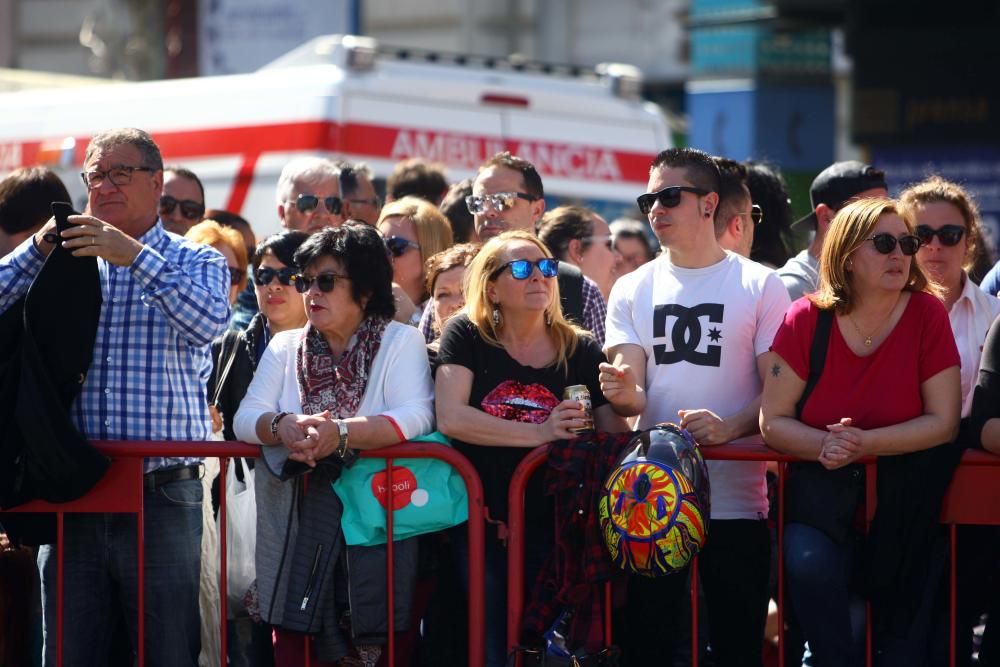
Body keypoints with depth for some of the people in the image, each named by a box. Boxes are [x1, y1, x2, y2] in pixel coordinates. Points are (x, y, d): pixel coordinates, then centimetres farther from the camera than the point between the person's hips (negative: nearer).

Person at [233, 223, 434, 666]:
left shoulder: (400, 341, 3)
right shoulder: (284, 347, 16)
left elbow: (416, 417, -13)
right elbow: (245, 418, 4)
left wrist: (340, 434, -26)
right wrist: (283, 427, -18)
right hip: (295, 526, 4)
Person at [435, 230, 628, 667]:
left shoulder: (582, 351, 3)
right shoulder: (467, 335, -1)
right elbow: (451, 418, -15)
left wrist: (621, 397, -20)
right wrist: (541, 434, -20)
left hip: (558, 532, 1)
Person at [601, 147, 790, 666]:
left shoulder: (760, 286, 2)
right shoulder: (632, 290, 10)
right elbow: (632, 395, 4)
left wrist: (729, 427, -22)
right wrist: (624, 394, -20)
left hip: (736, 500, -2)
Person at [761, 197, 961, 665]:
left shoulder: (927, 315, -6)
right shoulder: (807, 320, -5)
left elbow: (944, 422, -9)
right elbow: (773, 421, -2)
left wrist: (862, 444, -22)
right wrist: (824, 444, -23)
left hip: (905, 492, 0)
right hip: (824, 490, 0)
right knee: (810, 566, -29)